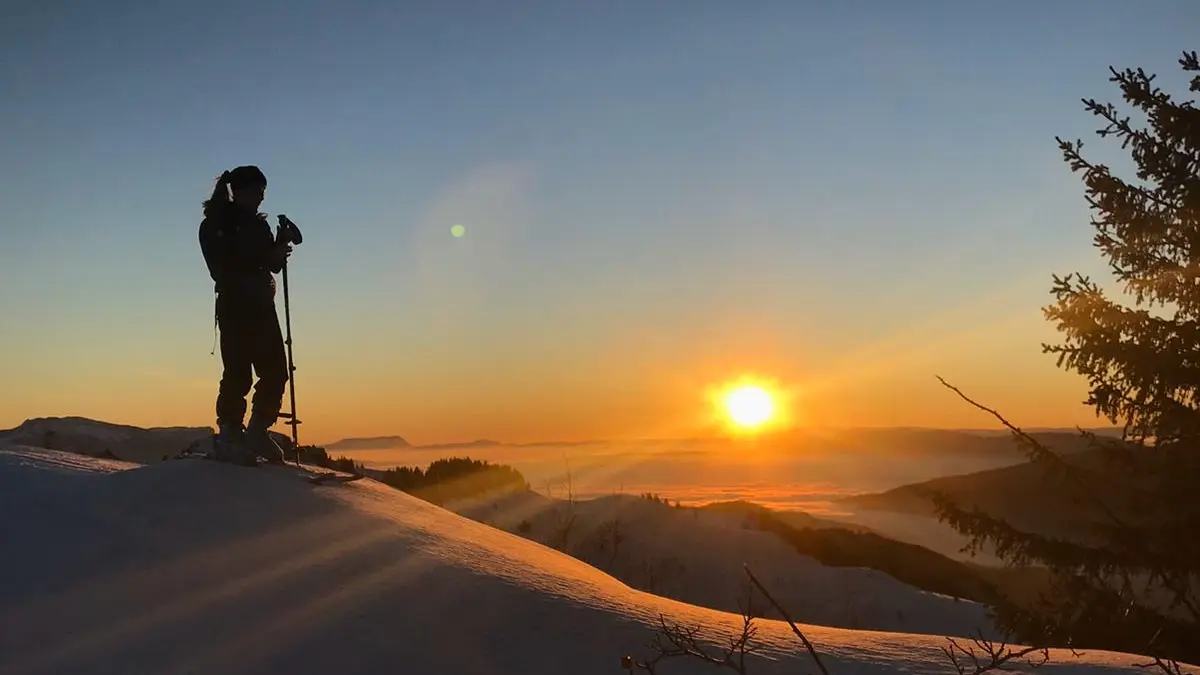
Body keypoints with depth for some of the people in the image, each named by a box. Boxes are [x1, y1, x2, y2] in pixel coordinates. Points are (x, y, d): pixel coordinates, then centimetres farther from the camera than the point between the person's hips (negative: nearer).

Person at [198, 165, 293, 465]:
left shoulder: (257, 224, 18)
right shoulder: (215, 226, -3)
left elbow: (271, 263, 16)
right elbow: (222, 269, -13)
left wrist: (278, 252, -7)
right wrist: (267, 258, -20)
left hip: (261, 305, 7)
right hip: (235, 305, -7)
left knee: (275, 371, 2)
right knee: (238, 373, -11)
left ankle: (256, 433, 13)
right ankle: (228, 436, -1)